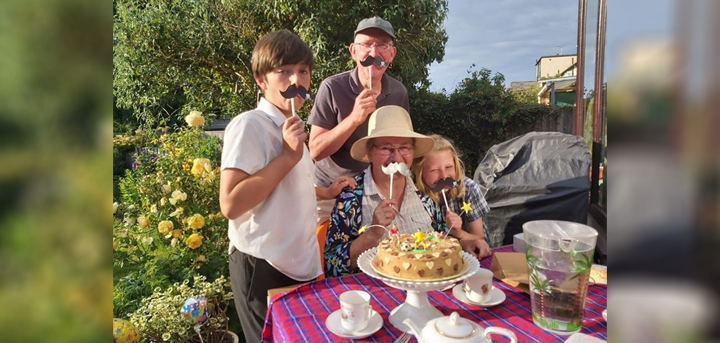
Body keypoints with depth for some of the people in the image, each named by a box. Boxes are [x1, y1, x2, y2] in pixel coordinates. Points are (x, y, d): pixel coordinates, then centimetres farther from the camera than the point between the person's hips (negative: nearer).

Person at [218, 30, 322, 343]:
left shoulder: (290, 128, 11)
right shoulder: (249, 125, -16)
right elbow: (231, 204, -26)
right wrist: (289, 156, -25)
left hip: (298, 266, 8)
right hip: (264, 269, -8)